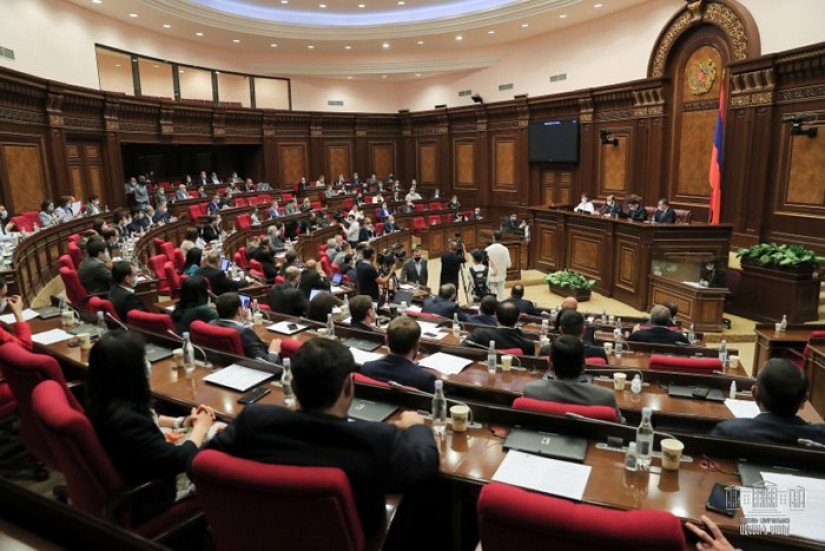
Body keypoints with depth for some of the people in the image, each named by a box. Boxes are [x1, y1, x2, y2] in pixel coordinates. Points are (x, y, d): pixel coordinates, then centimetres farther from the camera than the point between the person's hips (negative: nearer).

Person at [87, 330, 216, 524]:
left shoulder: (101, 400, -10)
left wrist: (181, 422, 1)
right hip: (142, 502, -8)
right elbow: (180, 460, -29)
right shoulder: (125, 419, -38)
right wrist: (201, 427, -12)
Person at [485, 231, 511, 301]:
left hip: (490, 277, -1)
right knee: (500, 295, 11)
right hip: (501, 276, 1)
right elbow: (508, 265, -7)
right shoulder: (504, 249, -11)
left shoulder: (487, 249, -15)